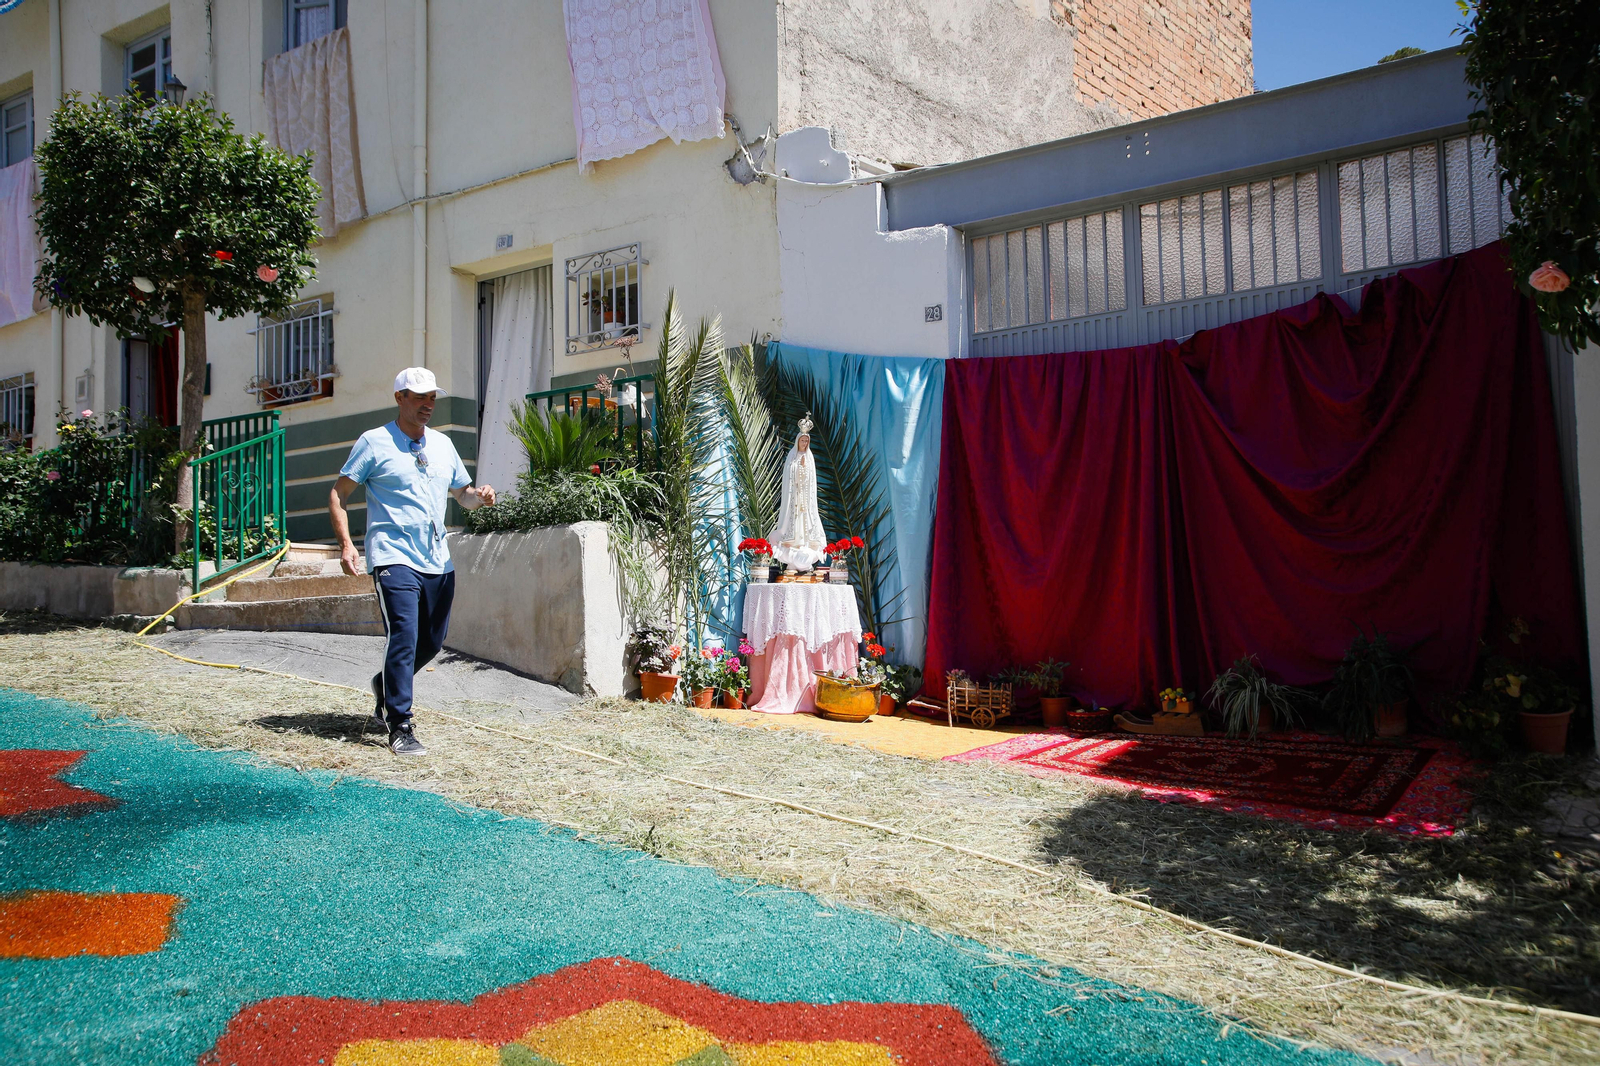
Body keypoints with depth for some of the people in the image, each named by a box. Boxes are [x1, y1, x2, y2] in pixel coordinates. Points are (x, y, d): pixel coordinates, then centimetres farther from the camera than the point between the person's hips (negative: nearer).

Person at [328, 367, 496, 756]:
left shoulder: (442, 444, 16)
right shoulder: (374, 442, 1)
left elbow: (462, 494, 23)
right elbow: (338, 494, 1)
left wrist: (479, 496, -1)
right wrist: (346, 543, -11)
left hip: (438, 560, 6)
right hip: (394, 558, -6)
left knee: (432, 640, 12)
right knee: (404, 637, -16)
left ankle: (386, 685, 39)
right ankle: (400, 728, -7)